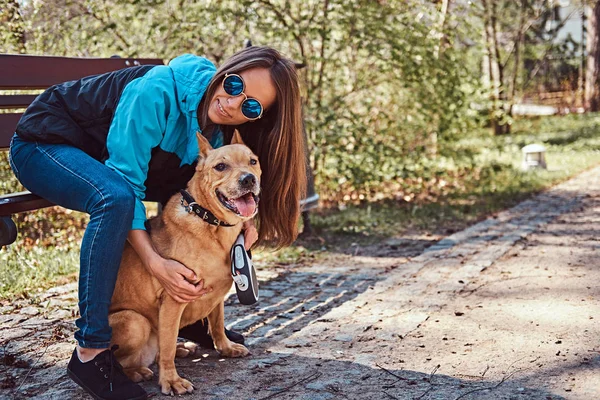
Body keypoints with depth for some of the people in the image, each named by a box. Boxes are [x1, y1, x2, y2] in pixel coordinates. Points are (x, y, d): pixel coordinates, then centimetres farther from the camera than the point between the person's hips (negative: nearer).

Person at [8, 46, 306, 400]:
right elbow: (123, 184, -33)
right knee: (117, 198, -36)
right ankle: (90, 351, -28)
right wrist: (156, 263, -41)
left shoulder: (217, 129, -11)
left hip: (99, 161, 7)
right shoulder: (159, 93, -33)